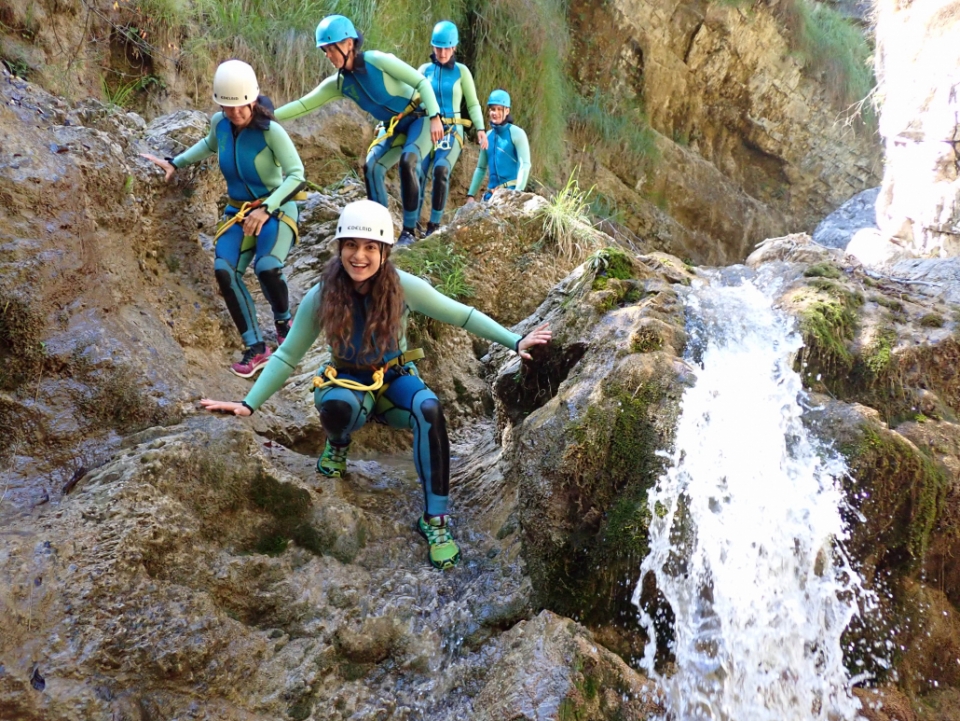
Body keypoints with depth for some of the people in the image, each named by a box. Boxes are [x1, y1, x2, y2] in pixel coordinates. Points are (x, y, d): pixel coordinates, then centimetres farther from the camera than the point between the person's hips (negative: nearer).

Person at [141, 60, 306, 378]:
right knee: (224, 271, -17)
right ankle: (255, 348, -8)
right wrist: (176, 163, 12)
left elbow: (297, 175, -22)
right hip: (238, 210, 5)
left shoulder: (270, 130, -20)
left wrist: (266, 209, -30)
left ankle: (284, 322, 2)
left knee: (267, 268, -31)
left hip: (276, 208, -5)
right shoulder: (220, 123, -4)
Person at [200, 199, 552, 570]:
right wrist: (249, 404, -15)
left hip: (395, 378, 1)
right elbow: (287, 355, -8)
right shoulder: (321, 296, -16)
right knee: (337, 407, -39)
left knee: (430, 409, -34)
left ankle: (435, 518, -23)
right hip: (349, 381, 0)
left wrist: (515, 341, -13)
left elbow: (461, 314, -9)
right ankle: (337, 444, 2)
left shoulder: (402, 286, -17)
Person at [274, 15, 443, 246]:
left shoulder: (377, 60, -23)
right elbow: (303, 104, -5)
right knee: (372, 167, -11)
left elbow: (421, 82, -21)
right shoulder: (339, 83, -5)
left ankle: (410, 229, -20)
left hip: (420, 118, -6)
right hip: (395, 128, 6)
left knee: (408, 161, -28)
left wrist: (435, 117, -28)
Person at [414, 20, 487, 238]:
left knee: (441, 170, -28)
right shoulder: (425, 69, 8)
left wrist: (480, 128, -8)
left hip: (452, 130, -2)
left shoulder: (461, 71, 4)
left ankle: (434, 225, -20)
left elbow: (473, 104, 7)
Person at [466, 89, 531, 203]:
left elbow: (525, 165, -11)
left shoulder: (516, 133, -4)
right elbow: (481, 168, 20)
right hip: (492, 193, 6)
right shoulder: (487, 137, 14)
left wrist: (517, 193, -21)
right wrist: (471, 195, 13)